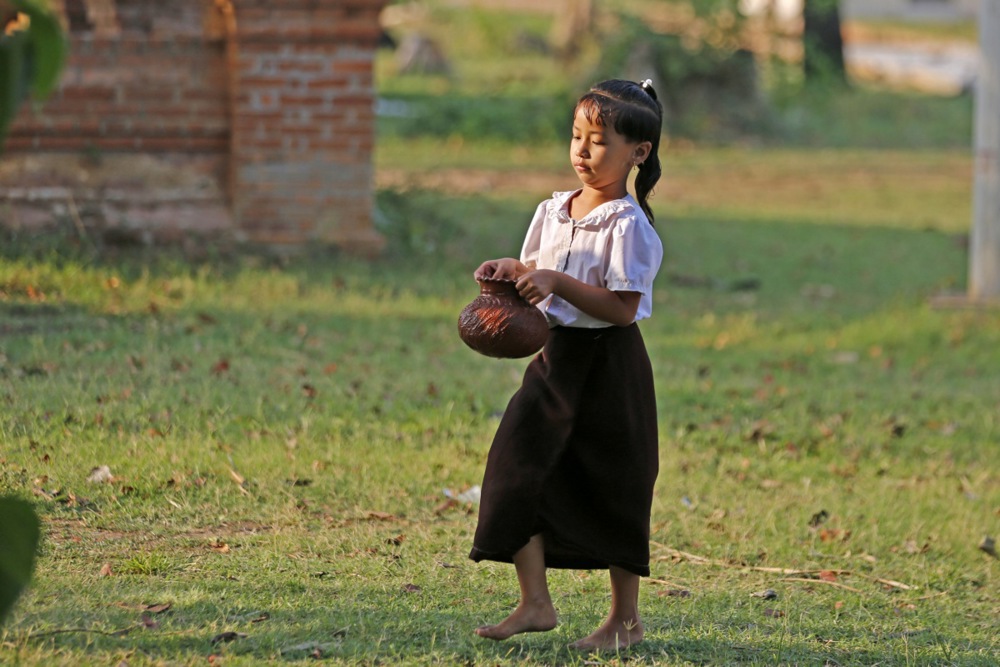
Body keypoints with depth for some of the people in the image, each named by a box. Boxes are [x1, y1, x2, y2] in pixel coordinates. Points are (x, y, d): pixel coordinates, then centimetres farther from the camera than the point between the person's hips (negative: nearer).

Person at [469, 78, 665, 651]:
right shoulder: (553, 212, 7)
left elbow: (621, 307, -21)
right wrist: (511, 271, -1)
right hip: (555, 356, 7)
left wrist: (557, 281, -26)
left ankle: (626, 619, 16)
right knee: (518, 468, -4)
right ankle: (535, 603, 4)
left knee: (614, 492, 3)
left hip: (609, 367, -7)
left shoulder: (628, 226, -15)